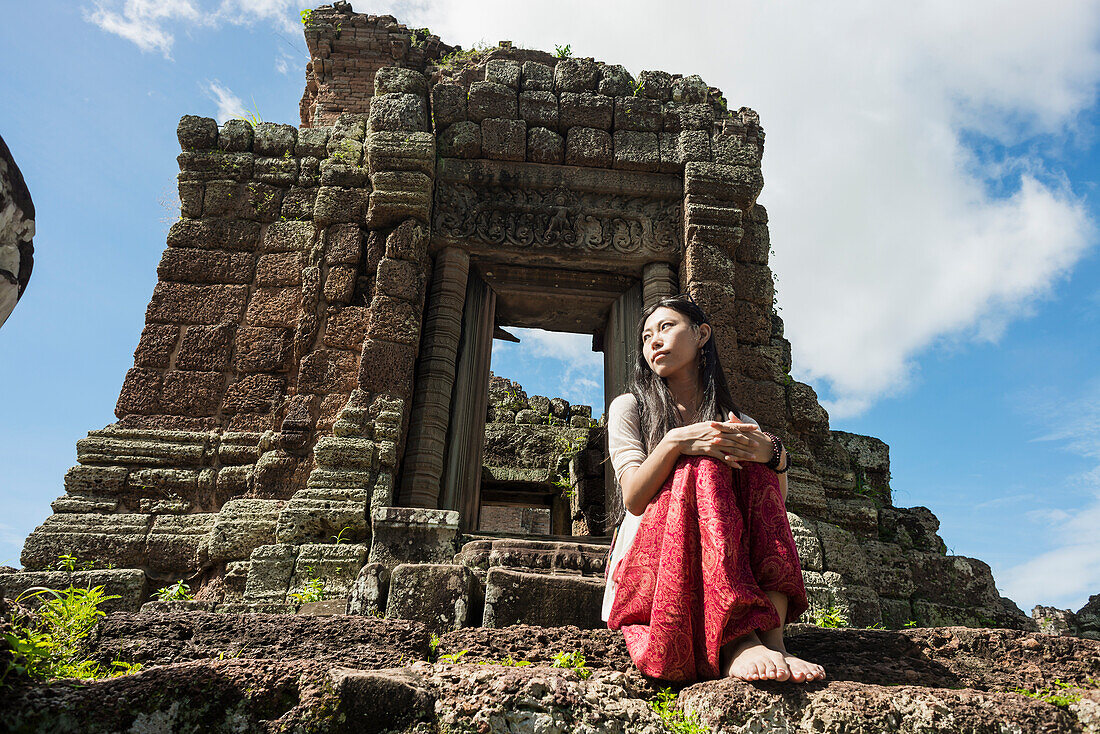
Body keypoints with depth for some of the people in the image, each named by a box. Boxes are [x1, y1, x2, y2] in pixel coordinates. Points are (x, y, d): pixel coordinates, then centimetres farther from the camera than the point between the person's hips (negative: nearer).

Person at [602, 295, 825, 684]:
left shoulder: (740, 424, 18)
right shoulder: (629, 407, 11)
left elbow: (776, 509, 2)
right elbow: (634, 499, -5)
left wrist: (775, 455, -19)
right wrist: (675, 443, -22)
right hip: (648, 566, -2)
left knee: (755, 468, -21)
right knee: (705, 468, -26)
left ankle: (771, 639, -37)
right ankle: (738, 642, -43)